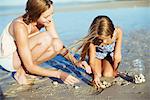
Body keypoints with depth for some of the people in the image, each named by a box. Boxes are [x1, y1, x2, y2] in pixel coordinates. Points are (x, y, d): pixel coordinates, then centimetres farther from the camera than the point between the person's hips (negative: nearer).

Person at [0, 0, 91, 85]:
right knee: (46, 38, -30)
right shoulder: (20, 27, -34)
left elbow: (60, 46, -6)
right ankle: (20, 72, -13)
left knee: (57, 44, -19)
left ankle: (24, 69, -2)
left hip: (25, 54, 7)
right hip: (8, 59, -7)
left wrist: (75, 62, -23)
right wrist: (59, 74, -34)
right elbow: (29, 67, -32)